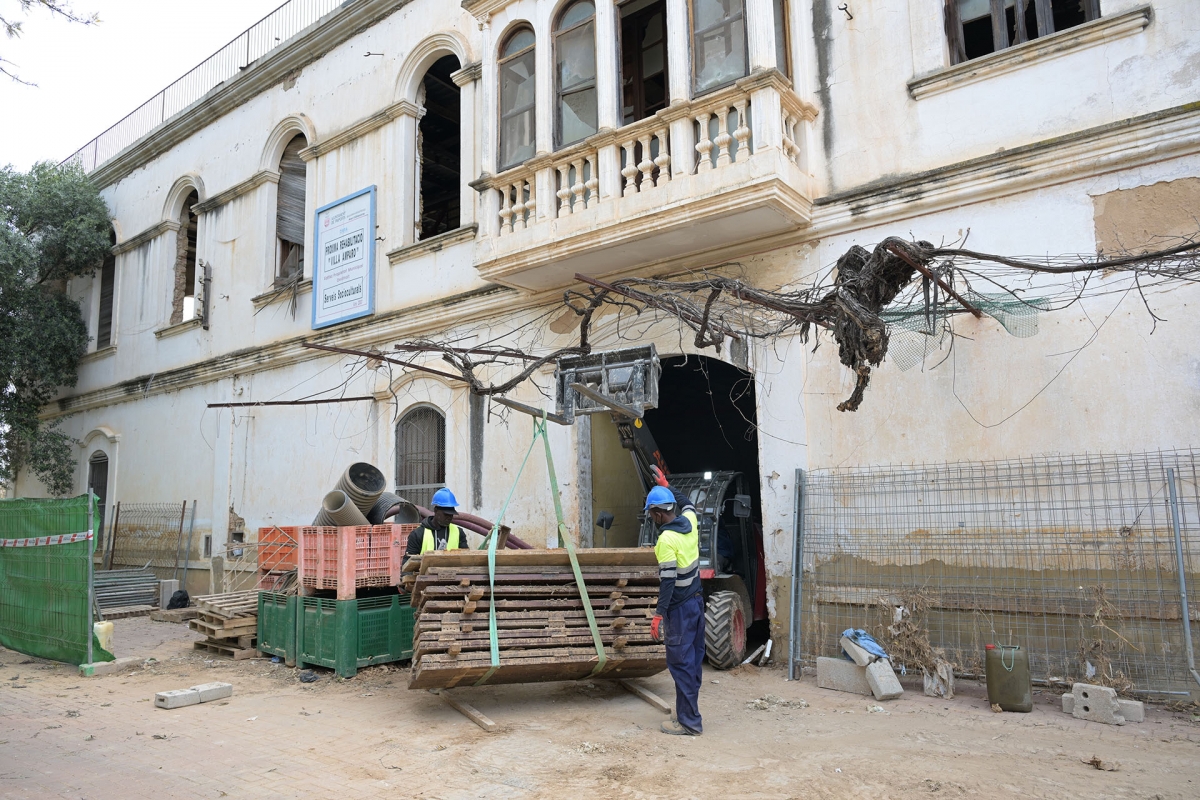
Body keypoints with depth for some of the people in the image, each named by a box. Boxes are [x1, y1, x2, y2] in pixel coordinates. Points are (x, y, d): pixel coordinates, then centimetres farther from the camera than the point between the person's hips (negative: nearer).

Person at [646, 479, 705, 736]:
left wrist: (659, 614, -21)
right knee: (694, 659, 14)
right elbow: (687, 504, 27)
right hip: (696, 600, 9)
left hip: (680, 608, -9)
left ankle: (689, 722, 3)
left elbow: (668, 580, -23)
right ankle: (689, 712, 25)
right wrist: (666, 487, 34)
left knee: (681, 663, -2)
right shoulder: (689, 521, 2)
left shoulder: (666, 539, -20)